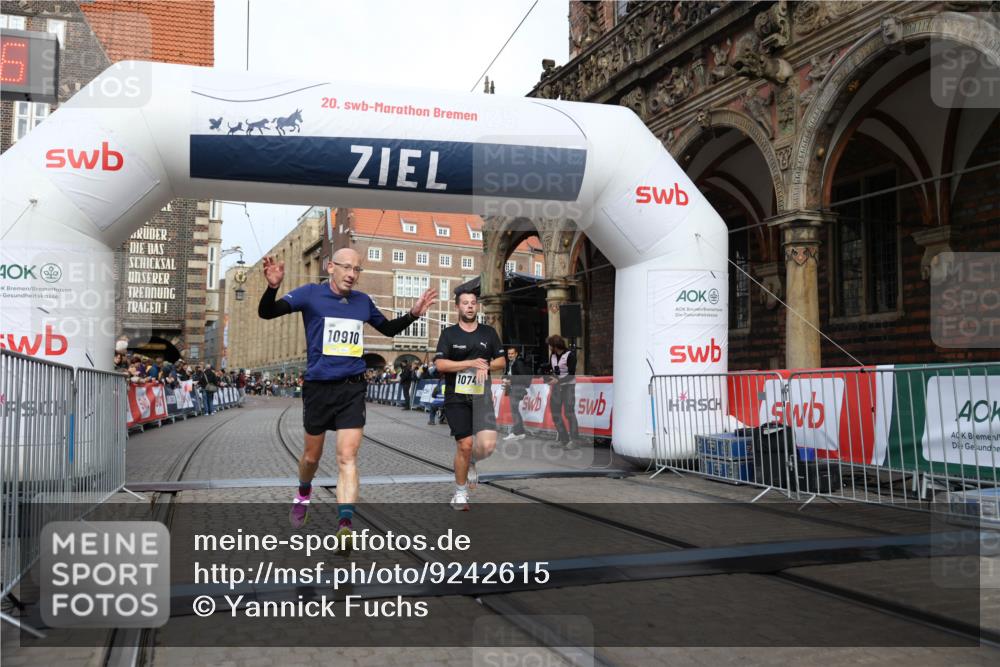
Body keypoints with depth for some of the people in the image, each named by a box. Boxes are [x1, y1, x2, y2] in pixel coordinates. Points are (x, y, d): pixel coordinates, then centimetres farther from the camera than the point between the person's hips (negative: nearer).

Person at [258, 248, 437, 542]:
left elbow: (388, 328, 25)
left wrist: (413, 314, 9)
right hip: (318, 387, -1)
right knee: (312, 456, 14)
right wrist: (272, 287, -30)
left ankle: (345, 526, -17)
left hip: (352, 388, 1)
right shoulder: (310, 294, -3)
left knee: (347, 458, -11)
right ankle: (303, 495, 46)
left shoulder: (363, 301, 9)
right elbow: (266, 312, -10)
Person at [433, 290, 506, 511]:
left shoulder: (489, 332, 11)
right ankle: (460, 492, 16)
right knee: (464, 445, -4)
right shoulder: (449, 333, 2)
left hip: (481, 395, 2)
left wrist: (486, 365, -8)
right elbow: (440, 364, -8)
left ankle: (471, 462, 22)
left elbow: (501, 361, 13)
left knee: (487, 444, -14)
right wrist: (470, 363, -15)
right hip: (456, 396, -2)